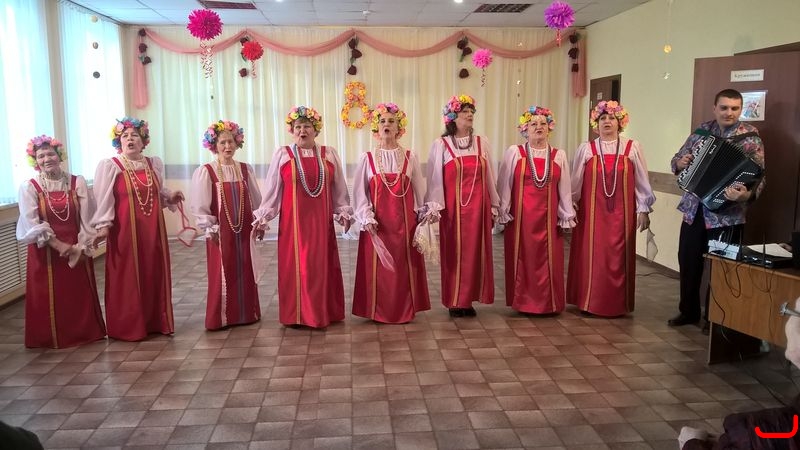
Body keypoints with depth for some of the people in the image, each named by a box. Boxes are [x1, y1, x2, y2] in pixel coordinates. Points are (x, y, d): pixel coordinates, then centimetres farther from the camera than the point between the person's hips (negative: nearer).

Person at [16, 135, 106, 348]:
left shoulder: (77, 182, 1)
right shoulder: (29, 187, -4)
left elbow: (87, 217, -2)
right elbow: (32, 223, -11)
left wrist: (81, 246, -10)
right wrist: (58, 245, -16)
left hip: (77, 249, 2)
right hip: (45, 252, -1)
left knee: (80, 295, 8)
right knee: (50, 297, 4)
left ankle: (85, 332, 23)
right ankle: (53, 338, 19)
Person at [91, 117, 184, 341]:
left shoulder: (155, 163, 10)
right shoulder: (109, 166, -5)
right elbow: (104, 199, -11)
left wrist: (170, 197, 1)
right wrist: (103, 226, -19)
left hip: (153, 230, 5)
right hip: (125, 231, -5)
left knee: (155, 276, 11)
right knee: (127, 280, 0)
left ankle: (156, 322, 23)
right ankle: (128, 327, 11)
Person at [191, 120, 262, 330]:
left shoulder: (246, 169, 6)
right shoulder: (205, 171, -5)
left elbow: (256, 200, 11)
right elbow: (199, 205, -7)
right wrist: (209, 229, -10)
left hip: (244, 230, 3)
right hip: (220, 231, -3)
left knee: (246, 272, 9)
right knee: (221, 274, 2)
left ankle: (247, 312, 22)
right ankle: (221, 318, 14)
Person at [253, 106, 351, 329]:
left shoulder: (329, 154, 7)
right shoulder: (282, 155, 2)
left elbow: (339, 187, 11)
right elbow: (272, 188, 2)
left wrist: (344, 212, 9)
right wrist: (262, 216, 0)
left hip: (321, 220, 2)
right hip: (293, 221, -2)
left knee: (323, 265, 6)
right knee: (295, 266, 1)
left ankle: (325, 312, 18)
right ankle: (297, 315, 12)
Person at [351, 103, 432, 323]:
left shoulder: (410, 157, 3)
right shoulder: (367, 158, 1)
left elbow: (419, 190, 7)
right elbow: (359, 192, -1)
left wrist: (426, 213, 5)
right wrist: (366, 219, -11)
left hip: (404, 221, 1)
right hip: (376, 223, -1)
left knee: (404, 267, 5)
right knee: (377, 268, 3)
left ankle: (405, 310, 18)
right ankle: (378, 311, 16)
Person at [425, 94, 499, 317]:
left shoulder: (482, 142, 7)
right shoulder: (441, 144, -3)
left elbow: (490, 176, 10)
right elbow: (435, 178, -4)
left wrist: (493, 206, 10)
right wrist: (434, 206, -11)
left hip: (478, 206, 3)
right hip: (452, 207, -3)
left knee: (475, 252, 7)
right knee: (454, 253, 3)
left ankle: (469, 299, 19)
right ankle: (454, 301, 14)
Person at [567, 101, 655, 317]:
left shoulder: (632, 147, 2)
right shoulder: (586, 149, 3)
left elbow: (641, 181, 4)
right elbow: (575, 183, 6)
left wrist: (643, 209, 2)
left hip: (621, 214, 0)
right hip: (592, 213, 0)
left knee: (618, 258, 4)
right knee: (591, 257, 3)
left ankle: (617, 305, 15)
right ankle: (589, 302, 13)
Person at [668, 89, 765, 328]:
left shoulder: (750, 137, -8)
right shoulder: (701, 130, 5)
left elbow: (758, 178, -13)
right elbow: (677, 159, 13)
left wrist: (747, 194, -33)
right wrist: (680, 163, -11)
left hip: (726, 215, -4)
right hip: (693, 210, 4)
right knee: (688, 262, 12)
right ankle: (688, 311, 29)